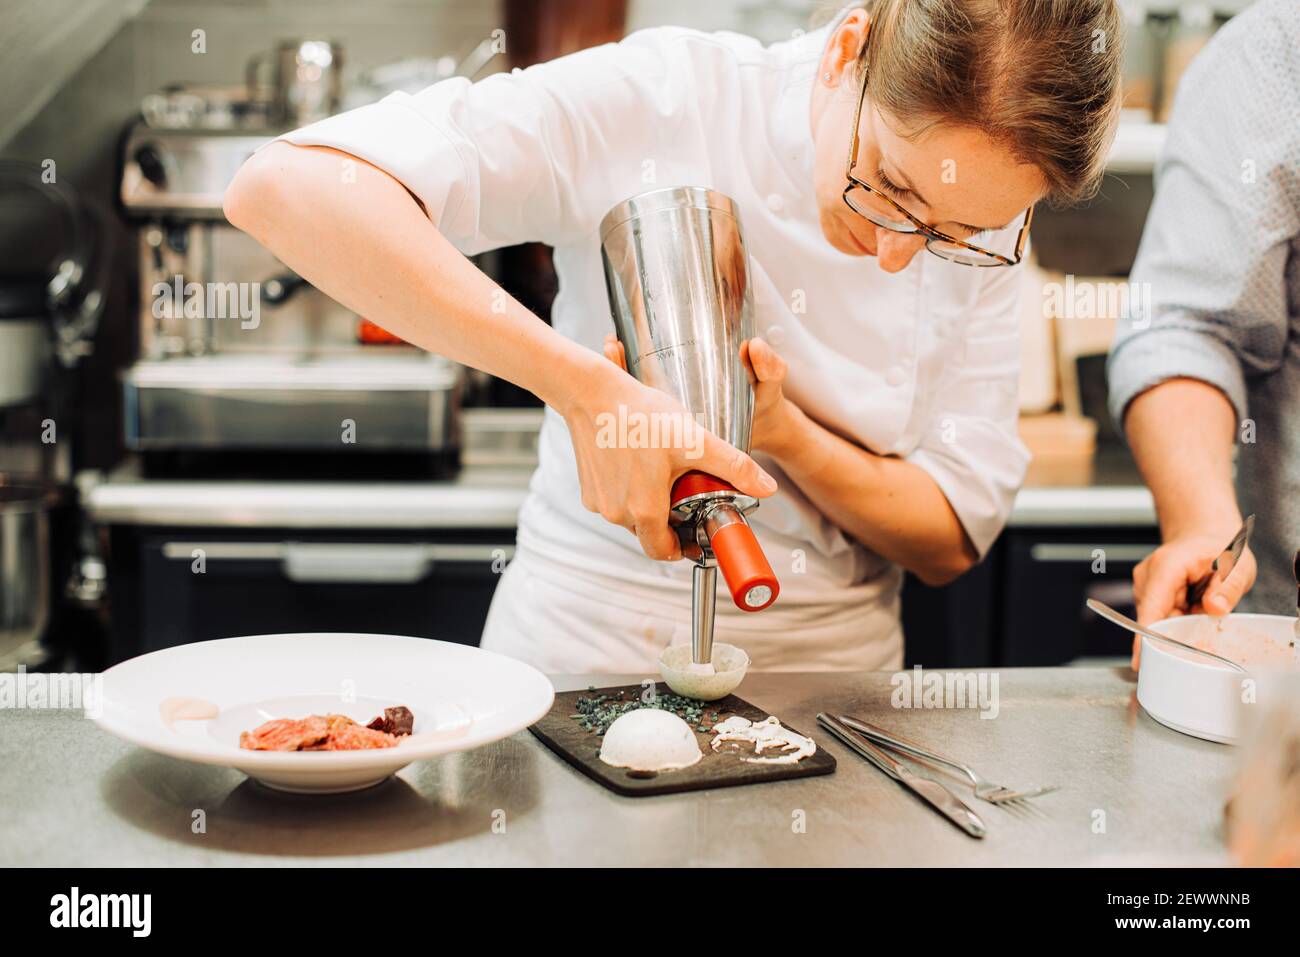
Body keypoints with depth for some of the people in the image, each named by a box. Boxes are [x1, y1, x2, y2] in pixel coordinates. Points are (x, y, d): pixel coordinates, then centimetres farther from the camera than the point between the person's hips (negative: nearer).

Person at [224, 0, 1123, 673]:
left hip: (828, 699, 3)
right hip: (585, 665, -2)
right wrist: (591, 390, -30)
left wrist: (782, 431, -17)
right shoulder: (661, 98, -15)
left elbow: (951, 540, 0)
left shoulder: (983, 221, -3)